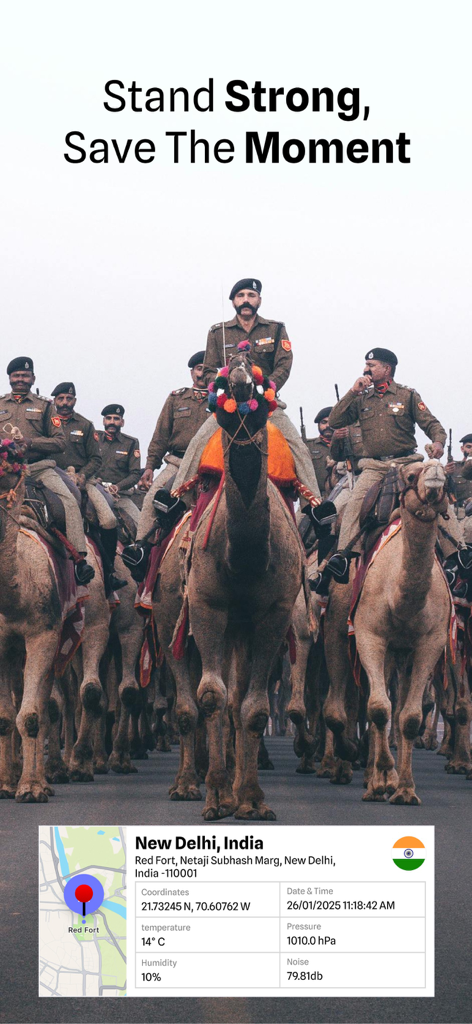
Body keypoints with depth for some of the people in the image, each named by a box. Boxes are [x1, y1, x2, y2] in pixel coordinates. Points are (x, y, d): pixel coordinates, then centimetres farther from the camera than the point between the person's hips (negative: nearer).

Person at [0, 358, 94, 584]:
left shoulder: (44, 406, 15)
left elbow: (60, 442, 7)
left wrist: (30, 442, -9)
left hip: (40, 467, -1)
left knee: (69, 500, -23)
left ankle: (80, 559, -28)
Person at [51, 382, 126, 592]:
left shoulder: (85, 426, 15)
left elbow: (96, 458, 13)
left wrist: (83, 475, -7)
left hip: (83, 478, 2)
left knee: (109, 520, -17)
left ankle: (108, 573, -6)